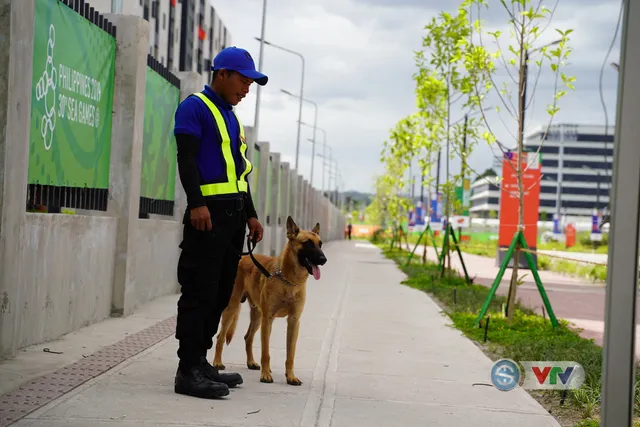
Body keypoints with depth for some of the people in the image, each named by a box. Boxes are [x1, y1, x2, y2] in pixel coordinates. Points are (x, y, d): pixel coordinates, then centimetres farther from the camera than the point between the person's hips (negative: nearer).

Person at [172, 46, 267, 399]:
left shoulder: (231, 117, 22)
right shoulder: (195, 108, -3)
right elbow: (186, 158, -13)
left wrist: (251, 214, 20)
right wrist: (196, 203, -23)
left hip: (234, 213, 9)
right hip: (208, 212, -9)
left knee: (220, 293, 10)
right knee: (199, 293, -9)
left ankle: (200, 361, 17)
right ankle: (188, 372, -7)